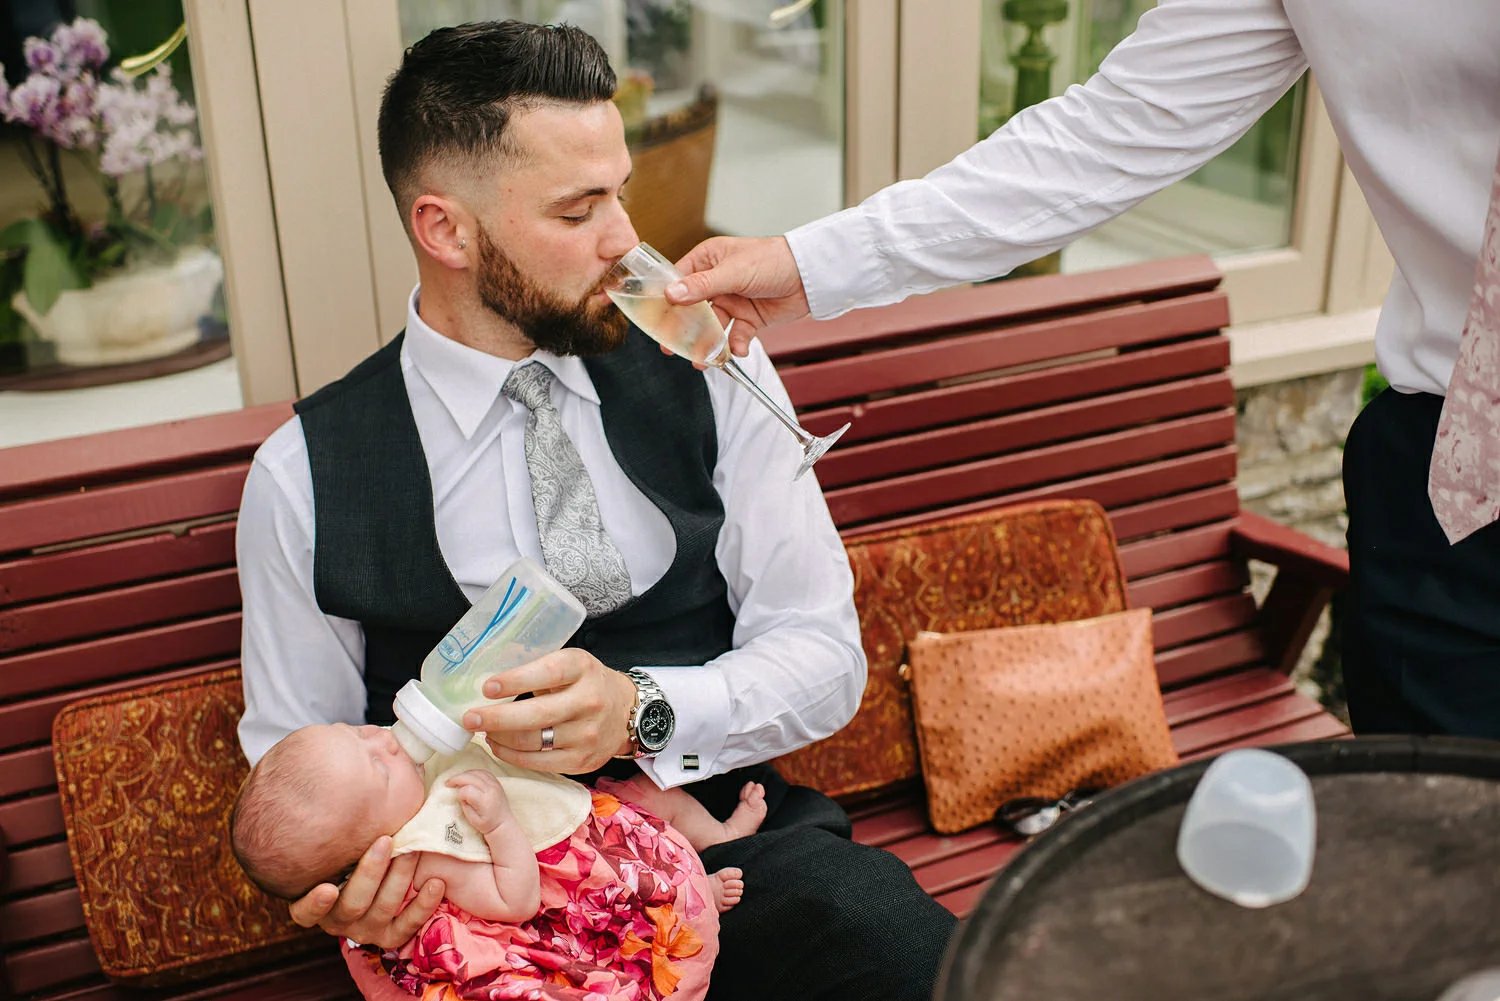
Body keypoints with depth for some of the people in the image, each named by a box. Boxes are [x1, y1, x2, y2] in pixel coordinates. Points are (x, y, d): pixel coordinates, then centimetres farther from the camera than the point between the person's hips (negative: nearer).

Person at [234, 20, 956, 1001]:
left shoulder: (709, 374, 2)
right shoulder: (305, 476, -2)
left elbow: (826, 657, 0)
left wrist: (638, 712, -19)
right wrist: (349, 879, -15)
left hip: (743, 836, 0)